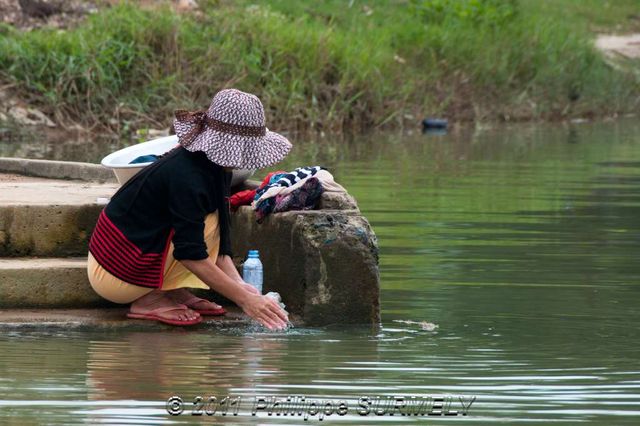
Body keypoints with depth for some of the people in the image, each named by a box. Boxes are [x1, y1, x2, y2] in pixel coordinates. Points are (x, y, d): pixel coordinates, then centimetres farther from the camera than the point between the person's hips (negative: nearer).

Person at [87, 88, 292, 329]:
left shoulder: (216, 170, 2)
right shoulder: (188, 178, -26)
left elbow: (219, 245, 2)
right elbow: (192, 256, -28)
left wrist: (240, 285, -12)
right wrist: (244, 299, -28)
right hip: (115, 276, -10)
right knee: (208, 222, -19)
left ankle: (174, 291, 2)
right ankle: (150, 300, -12)